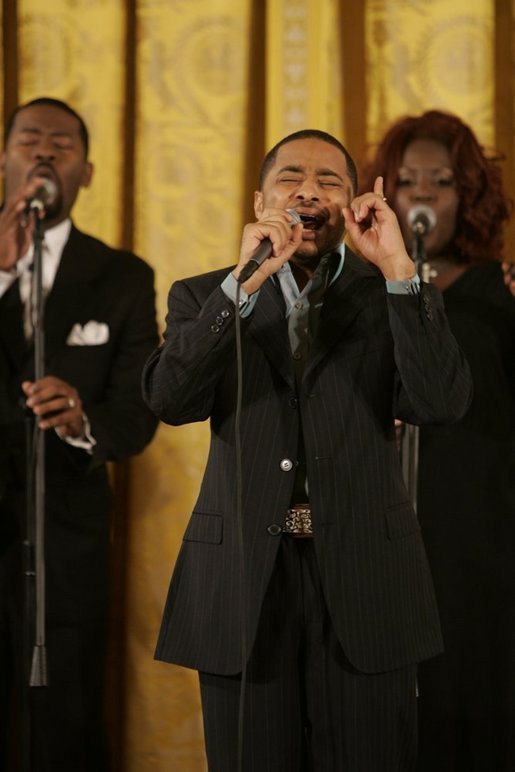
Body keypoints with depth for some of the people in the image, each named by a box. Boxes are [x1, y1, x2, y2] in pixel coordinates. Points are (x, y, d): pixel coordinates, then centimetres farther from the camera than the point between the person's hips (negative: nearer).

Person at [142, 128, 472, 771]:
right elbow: (171, 401, -9)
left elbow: (441, 403, -9)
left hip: (363, 580, 0)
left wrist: (397, 269, -15)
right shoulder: (204, 298, 9)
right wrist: (244, 282, -18)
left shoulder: (395, 299, 8)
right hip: (242, 582, 0)